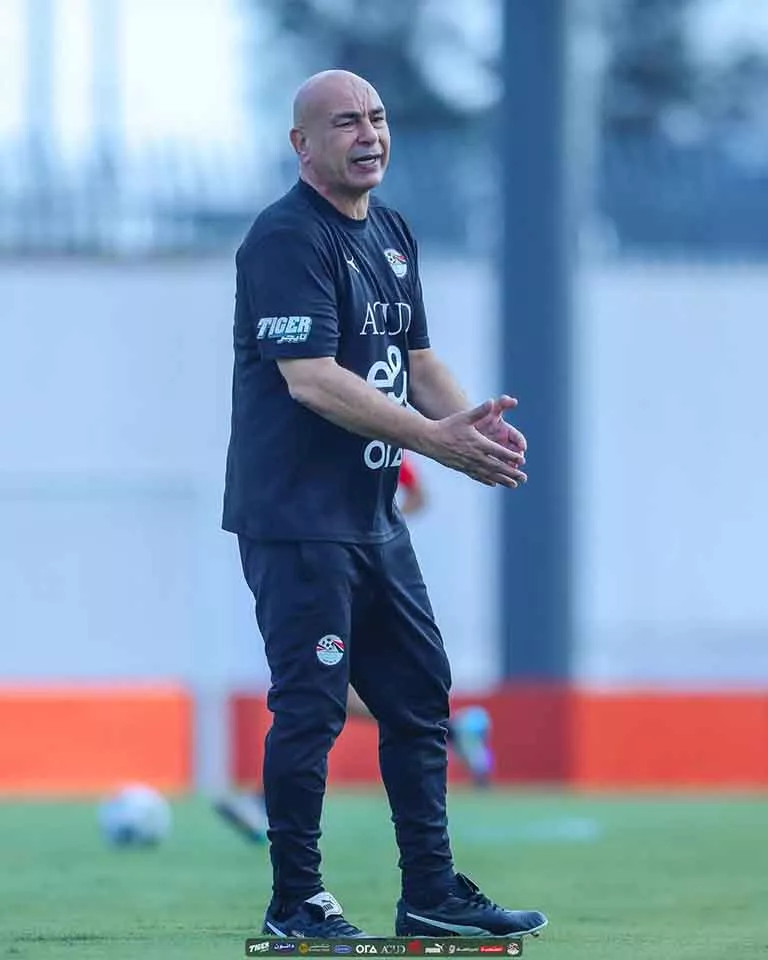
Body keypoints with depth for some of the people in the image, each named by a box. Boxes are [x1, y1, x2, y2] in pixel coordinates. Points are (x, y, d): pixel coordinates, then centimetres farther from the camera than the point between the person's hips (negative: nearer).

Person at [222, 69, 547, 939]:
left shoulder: (390, 235, 15)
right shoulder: (287, 239, -15)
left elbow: (417, 358, 18)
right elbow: (311, 380, -23)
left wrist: (474, 425, -3)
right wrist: (433, 438, -24)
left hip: (374, 515, 9)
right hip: (296, 520, -9)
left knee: (419, 696, 11)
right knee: (310, 706, -7)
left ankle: (430, 894, 18)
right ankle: (294, 905, 2)